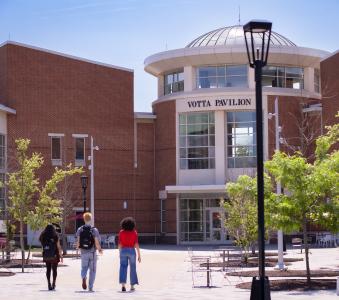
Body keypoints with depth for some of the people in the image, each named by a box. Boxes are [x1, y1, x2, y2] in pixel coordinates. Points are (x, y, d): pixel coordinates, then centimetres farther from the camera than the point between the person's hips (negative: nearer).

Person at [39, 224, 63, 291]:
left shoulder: (43, 236, 2)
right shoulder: (55, 236, -6)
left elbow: (42, 246, 2)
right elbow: (58, 246, -7)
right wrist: (61, 255, -4)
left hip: (46, 256, 2)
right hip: (54, 255, -2)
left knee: (48, 269, 9)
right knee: (54, 269, 6)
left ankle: (49, 283, 3)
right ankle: (53, 283, 1)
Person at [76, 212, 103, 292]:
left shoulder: (80, 229, -1)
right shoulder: (94, 230, -8)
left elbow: (78, 241, -4)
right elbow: (97, 243, -11)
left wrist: (78, 248, 18)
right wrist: (100, 249, 7)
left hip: (83, 252, 2)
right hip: (92, 252, -2)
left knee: (84, 268, 14)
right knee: (92, 270, 10)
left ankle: (83, 277, -19)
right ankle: (90, 287, 8)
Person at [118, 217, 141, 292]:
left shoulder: (121, 232, -1)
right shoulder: (134, 232, -4)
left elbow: (120, 244, 2)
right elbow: (136, 244, -8)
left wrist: (120, 253, 15)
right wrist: (139, 255, -4)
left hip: (123, 251, 1)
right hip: (131, 251, -1)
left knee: (123, 267, 3)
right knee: (132, 268, 12)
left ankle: (123, 285, -15)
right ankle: (132, 286, 16)